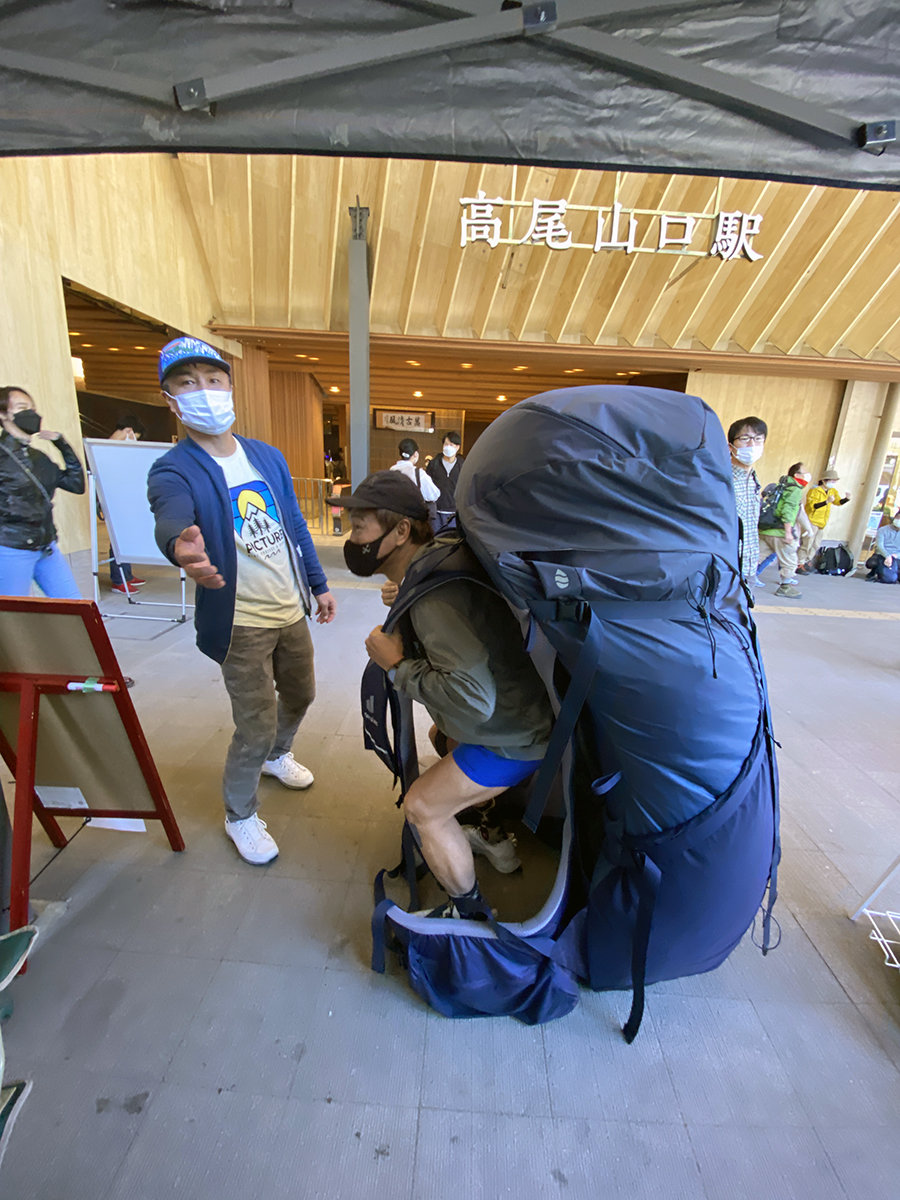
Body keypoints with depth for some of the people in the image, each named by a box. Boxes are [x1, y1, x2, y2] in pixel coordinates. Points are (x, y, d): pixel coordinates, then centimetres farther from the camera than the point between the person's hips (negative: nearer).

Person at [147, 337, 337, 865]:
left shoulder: (269, 457, 6)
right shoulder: (173, 472, -12)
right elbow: (171, 519, -35)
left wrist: (319, 585, 12)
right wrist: (182, 546, -58)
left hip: (291, 611, 6)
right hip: (241, 624, -6)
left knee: (300, 694, 22)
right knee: (256, 728, -1)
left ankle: (277, 755, 54)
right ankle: (240, 815, 29)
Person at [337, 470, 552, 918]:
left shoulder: (431, 595, -30)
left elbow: (473, 698, -37)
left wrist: (398, 665, -24)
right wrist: (406, 608, 2)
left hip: (515, 732, -10)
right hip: (513, 706, 10)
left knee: (423, 807, -2)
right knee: (445, 736, 32)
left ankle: (469, 914, 24)